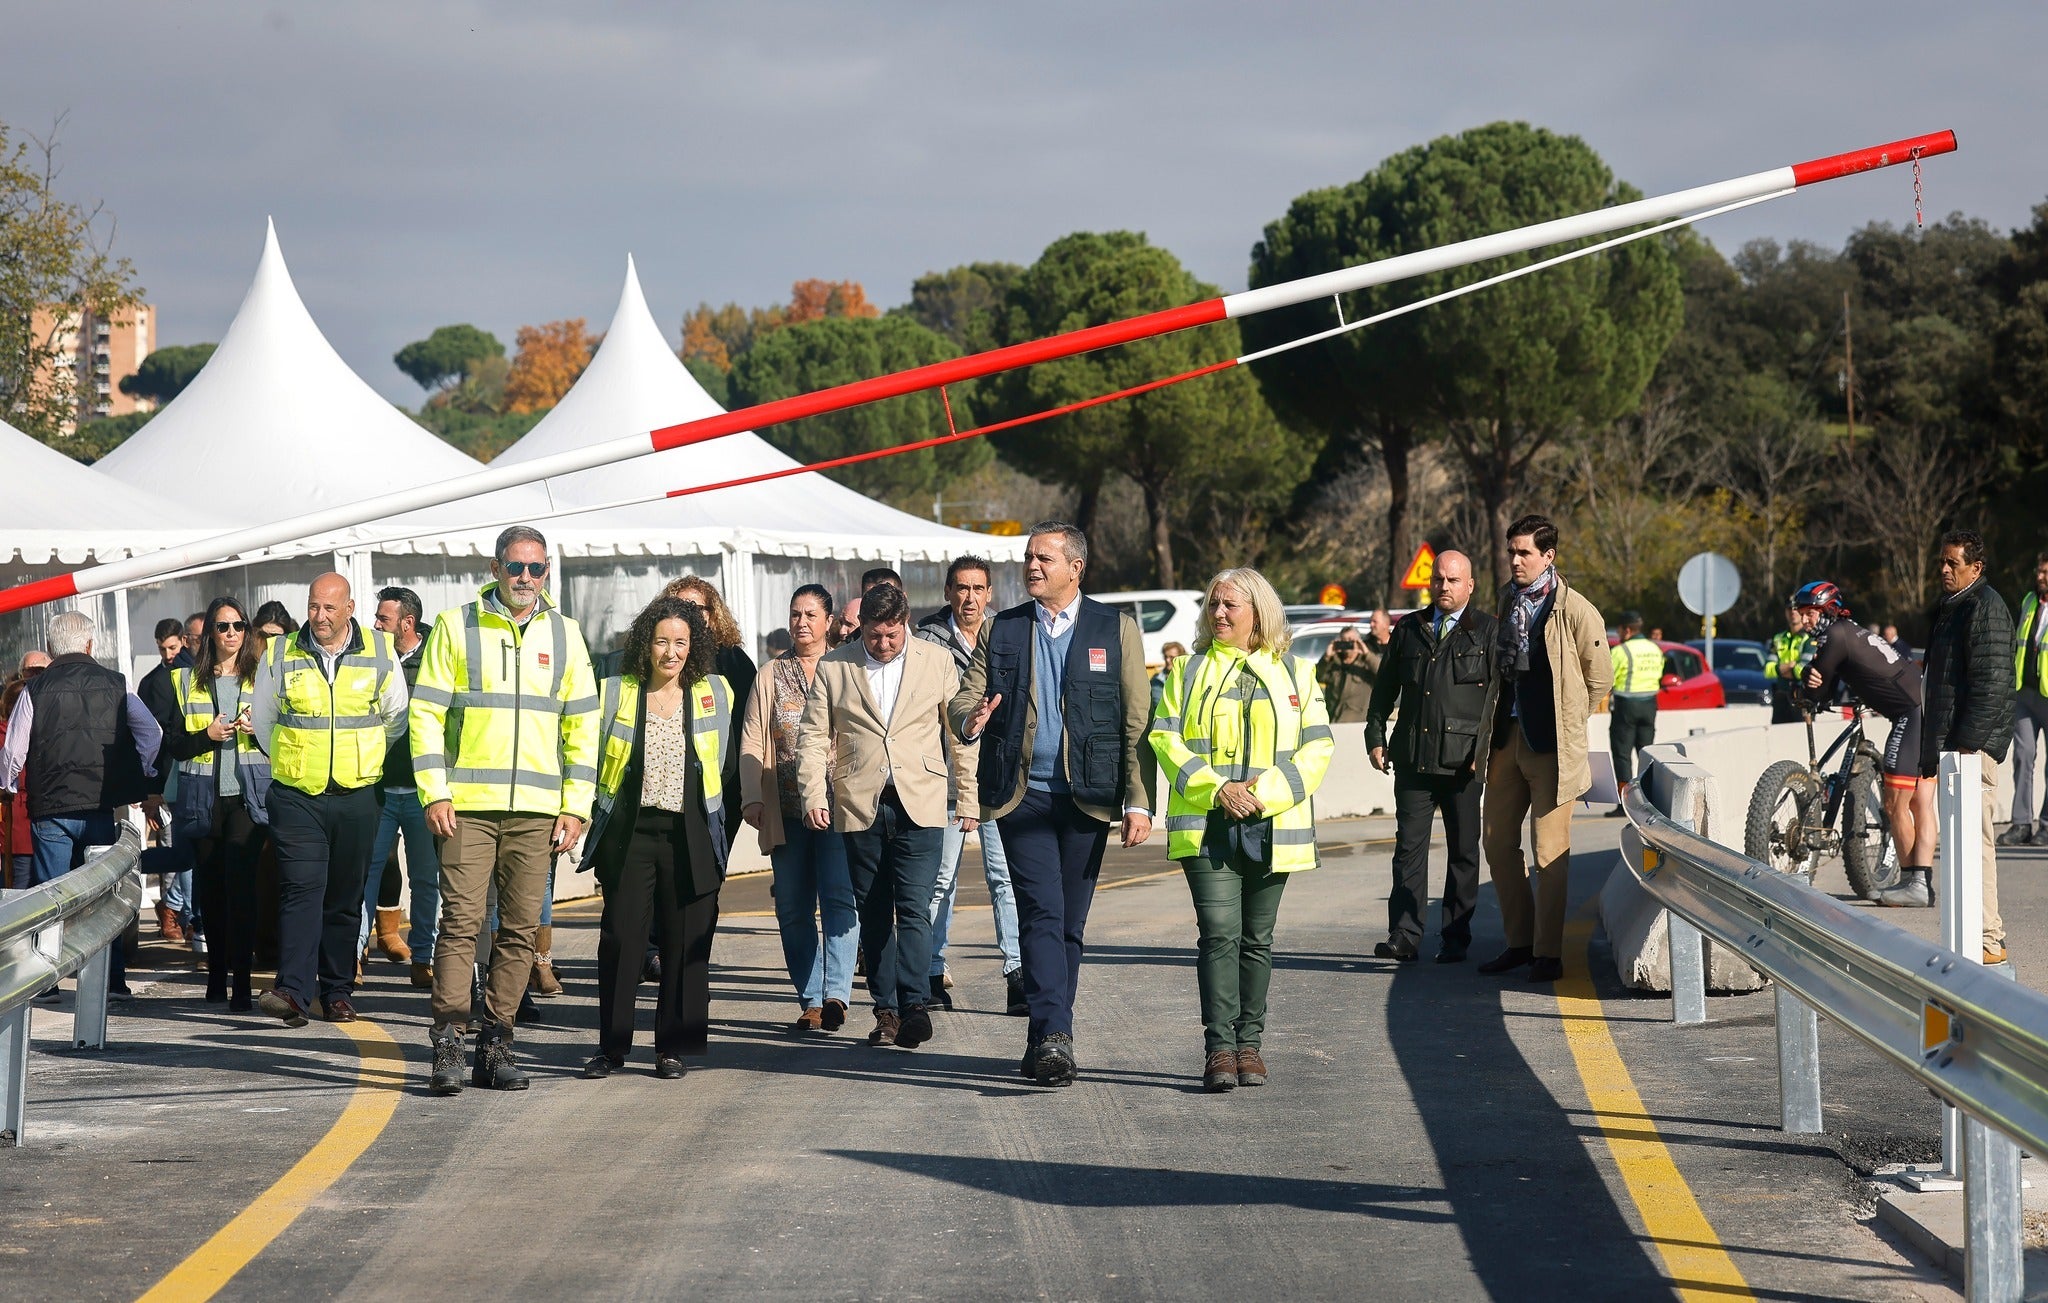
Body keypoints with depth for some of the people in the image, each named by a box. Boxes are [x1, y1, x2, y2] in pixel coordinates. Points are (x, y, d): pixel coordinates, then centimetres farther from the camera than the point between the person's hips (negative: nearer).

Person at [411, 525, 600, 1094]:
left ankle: (496, 1043, 8)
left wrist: (576, 806, 5)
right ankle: (448, 1043, -10)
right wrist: (435, 792, -7)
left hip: (537, 809, 3)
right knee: (460, 920, -9)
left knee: (520, 928, 2)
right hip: (466, 805, -3)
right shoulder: (456, 628, 4)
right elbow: (426, 713, 2)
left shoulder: (564, 634, 11)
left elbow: (582, 723, 12)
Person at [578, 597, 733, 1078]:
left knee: (685, 943, 1)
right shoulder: (615, 694, 4)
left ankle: (675, 1047, 9)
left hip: (690, 835, 1)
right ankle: (611, 1047, 5)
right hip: (628, 834, -1)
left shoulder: (715, 695, 7)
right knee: (620, 940, -2)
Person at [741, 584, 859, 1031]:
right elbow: (752, 741, 10)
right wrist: (752, 797, -3)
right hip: (786, 810, 3)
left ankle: (835, 994, -21)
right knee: (793, 907, 2)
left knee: (839, 897, -15)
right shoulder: (771, 676, 14)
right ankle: (810, 1000, 6)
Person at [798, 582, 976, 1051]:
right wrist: (813, 793, -8)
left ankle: (913, 1005, -17)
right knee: (873, 914, 4)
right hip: (860, 806, 2)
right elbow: (813, 736, 6)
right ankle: (886, 1010, 9)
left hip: (920, 805, -2)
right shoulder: (833, 668, 7)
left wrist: (967, 800, 9)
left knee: (914, 907, -12)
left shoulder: (937, 663, 7)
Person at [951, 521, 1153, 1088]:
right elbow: (965, 696, 9)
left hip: (1087, 798, 0)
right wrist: (969, 718, -17)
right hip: (1023, 796, 0)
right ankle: (1054, 1040, -22)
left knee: (1070, 924, 5)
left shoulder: (1115, 628, 6)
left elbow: (1136, 722, 3)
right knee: (1042, 914, -14)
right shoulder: (1002, 630, 10)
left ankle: (1046, 1043, 15)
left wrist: (1139, 801, -4)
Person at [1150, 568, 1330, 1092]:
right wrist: (1216, 789, -12)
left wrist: (1267, 793, -11)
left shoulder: (1296, 674, 10)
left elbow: (1317, 745, 3)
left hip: (1272, 827, 1)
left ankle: (1249, 1044, 16)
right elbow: (1164, 736, 2)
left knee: (1257, 939, 8)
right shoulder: (1189, 671, 10)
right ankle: (1219, 1048, -14)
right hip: (1207, 826, -1)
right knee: (1219, 933, -12)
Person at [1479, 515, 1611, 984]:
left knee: (1550, 850, -3)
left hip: (1551, 743, -7)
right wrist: (1495, 728, 16)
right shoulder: (1506, 598, 9)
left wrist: (1568, 723, 5)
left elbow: (1600, 679, -1)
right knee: (1497, 839, 9)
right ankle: (1520, 940, 21)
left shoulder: (1574, 610, -10)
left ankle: (1548, 952, 3)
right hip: (1507, 735, 7)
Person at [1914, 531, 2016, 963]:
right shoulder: (1948, 607, 19)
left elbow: (1992, 683, -18)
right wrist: (1934, 749, 21)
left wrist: (1967, 743, -22)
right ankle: (1979, 932, 15)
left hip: (1974, 745, -10)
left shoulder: (1986, 607, -11)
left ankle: (1989, 939, -11)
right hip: (1950, 742, 10)